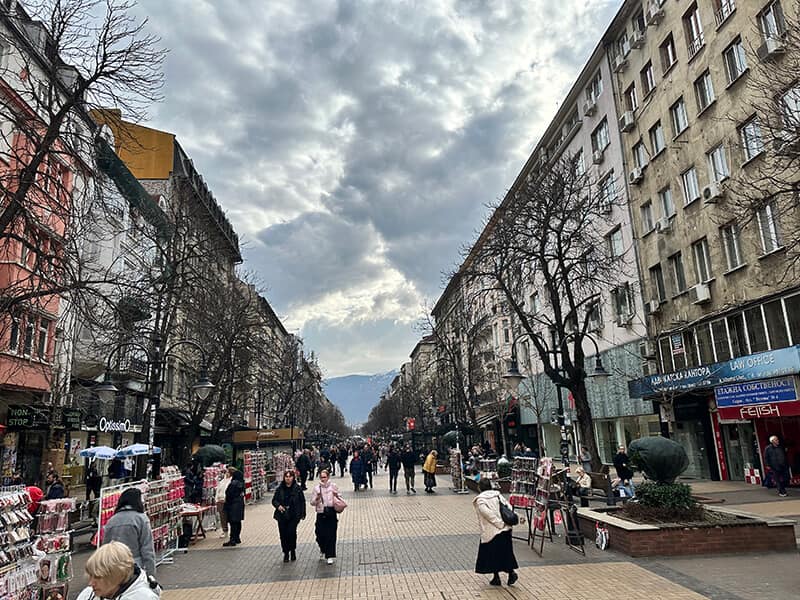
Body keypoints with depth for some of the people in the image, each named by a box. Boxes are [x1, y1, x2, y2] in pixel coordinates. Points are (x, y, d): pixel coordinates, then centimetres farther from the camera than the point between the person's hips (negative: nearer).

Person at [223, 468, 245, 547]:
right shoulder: (241, 482, 8)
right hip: (240, 503, 9)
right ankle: (237, 538, 23)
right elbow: (242, 493, 15)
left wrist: (226, 505, -10)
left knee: (233, 522, -6)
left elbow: (229, 494, -18)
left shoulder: (234, 483, -19)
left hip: (233, 504, -9)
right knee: (238, 522, 15)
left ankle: (232, 540, -4)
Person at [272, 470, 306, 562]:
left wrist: (302, 514, 1)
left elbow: (302, 501, 4)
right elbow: (274, 500, 9)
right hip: (282, 515, 2)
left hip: (293, 516, -2)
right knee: (283, 534, 3)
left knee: (291, 533, -9)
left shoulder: (298, 489, -1)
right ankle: (286, 553, 19)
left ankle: (293, 551, 15)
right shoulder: (280, 489, 3)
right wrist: (278, 506, -12)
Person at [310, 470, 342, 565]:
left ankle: (330, 556, 9)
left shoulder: (333, 486, 2)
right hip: (321, 514, 1)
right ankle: (323, 550, 35)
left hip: (331, 514, -1)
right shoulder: (316, 488, 3)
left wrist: (336, 495, -11)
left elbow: (339, 499, 10)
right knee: (320, 535, 5)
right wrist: (317, 498, -16)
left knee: (331, 535, -2)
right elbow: (312, 502, 3)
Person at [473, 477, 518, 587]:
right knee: (505, 551, 20)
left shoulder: (479, 500, -9)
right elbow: (509, 507, 1)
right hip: (505, 529, 5)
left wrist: (499, 523, -15)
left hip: (491, 531, -5)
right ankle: (511, 573, 12)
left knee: (492, 553, 11)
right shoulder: (498, 495, 6)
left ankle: (496, 578, 17)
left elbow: (487, 513, -20)